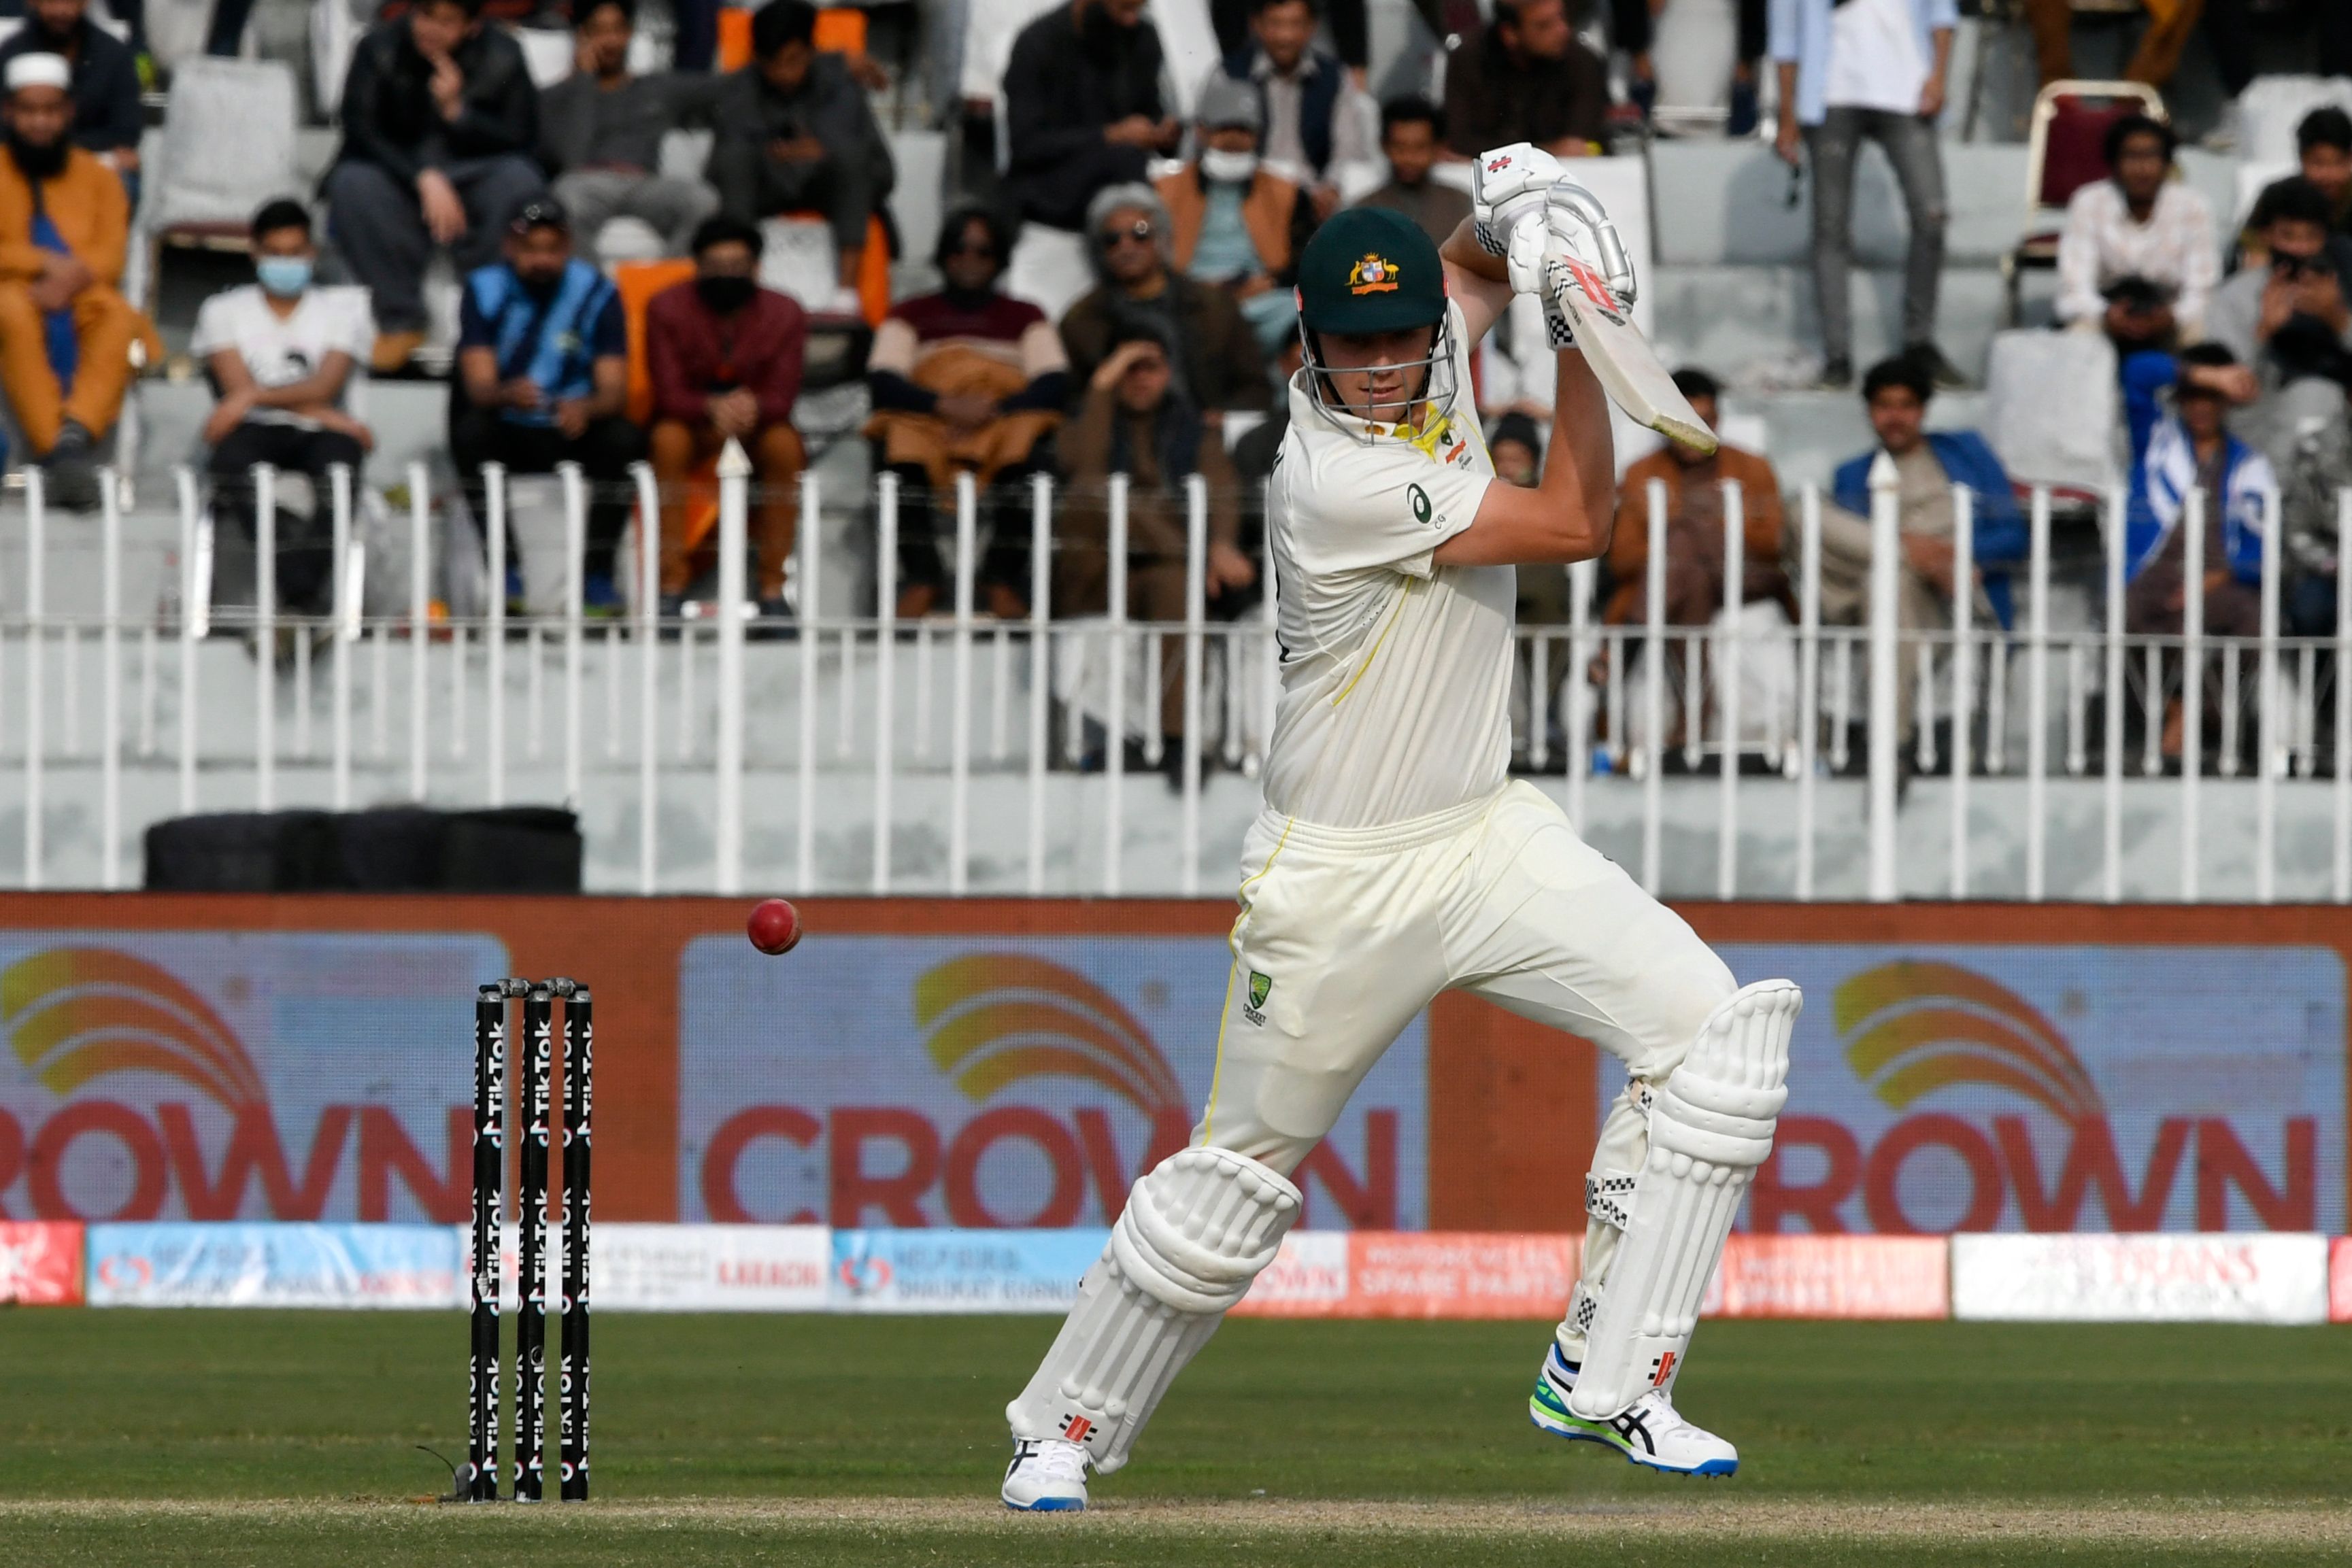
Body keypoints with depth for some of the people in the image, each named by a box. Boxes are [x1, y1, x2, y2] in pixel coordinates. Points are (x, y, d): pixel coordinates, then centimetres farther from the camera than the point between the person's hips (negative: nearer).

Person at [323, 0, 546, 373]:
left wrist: (457, 111, -19)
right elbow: (360, 133, -14)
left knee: (519, 179, -31)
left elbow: (521, 142, -5)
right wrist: (424, 178, -27)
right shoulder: (378, 49, -6)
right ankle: (401, 320, -25)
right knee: (351, 183, -33)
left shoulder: (502, 56, -3)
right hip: (398, 181, 0)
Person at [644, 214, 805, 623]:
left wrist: (753, 407, -38)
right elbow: (669, 394, -16)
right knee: (668, 437, -35)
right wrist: (712, 409, -38)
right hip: (693, 421, -1)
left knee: (784, 443, -33)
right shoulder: (668, 309, -10)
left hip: (758, 423, 1)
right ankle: (672, 583, -33)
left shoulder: (785, 314, -7)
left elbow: (782, 397, -13)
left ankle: (773, 585, -28)